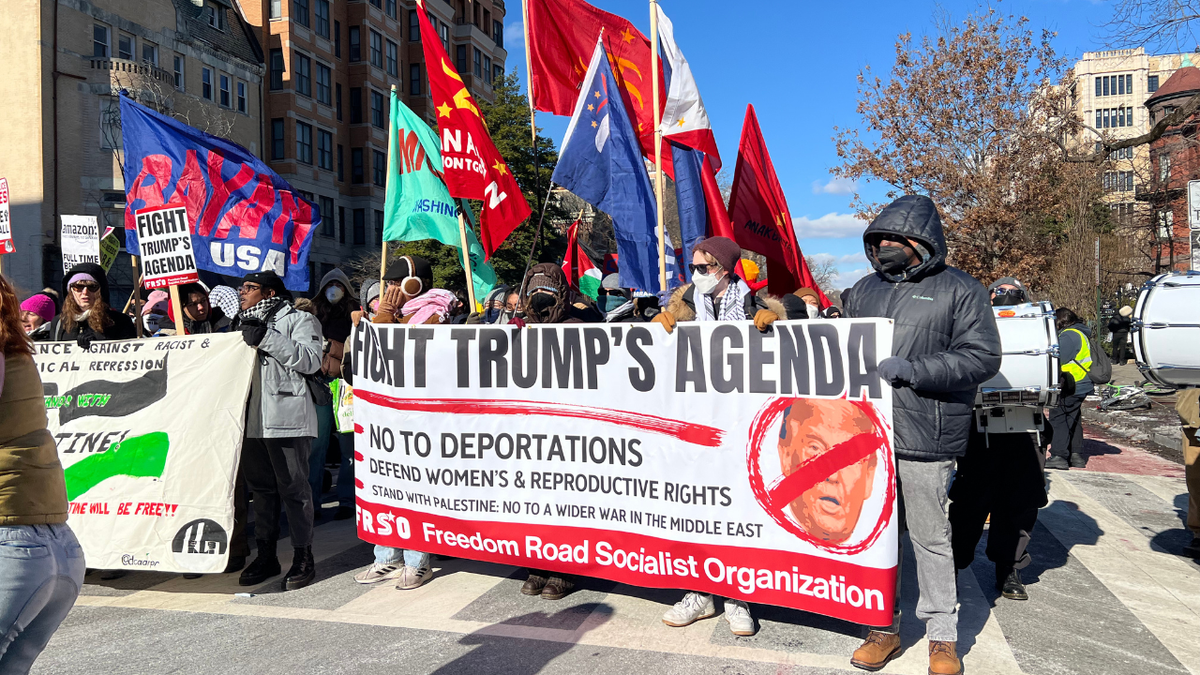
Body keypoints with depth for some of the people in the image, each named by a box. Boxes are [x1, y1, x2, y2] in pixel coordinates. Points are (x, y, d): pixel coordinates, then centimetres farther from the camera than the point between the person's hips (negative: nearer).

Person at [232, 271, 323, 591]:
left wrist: (266, 338, -19)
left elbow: (310, 360, -15)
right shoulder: (244, 324, 24)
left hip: (286, 418, -7)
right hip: (251, 419, 8)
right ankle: (266, 555, 23)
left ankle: (303, 557, 4)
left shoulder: (299, 319, 1)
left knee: (293, 487, -4)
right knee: (260, 486, 13)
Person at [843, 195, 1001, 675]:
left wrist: (914, 370, -18)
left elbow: (982, 357, -9)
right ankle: (884, 628, 25)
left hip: (924, 439, -4)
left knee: (931, 537, 5)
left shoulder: (959, 290, 1)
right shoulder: (865, 290, 17)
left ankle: (943, 636, 21)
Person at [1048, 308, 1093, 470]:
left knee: (1058, 417, -7)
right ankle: (1076, 455, 21)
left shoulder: (1068, 335, -16)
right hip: (1081, 385, 11)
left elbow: (1059, 359, -20)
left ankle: (1059, 456, -10)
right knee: (1073, 418, 16)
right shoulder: (1080, 333, 18)